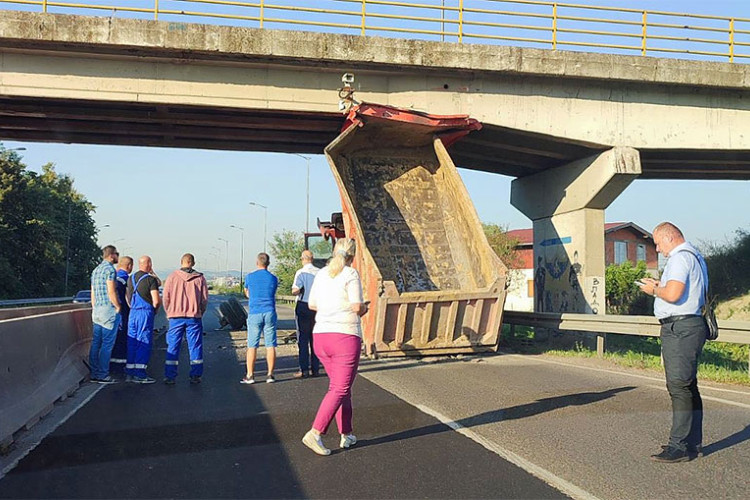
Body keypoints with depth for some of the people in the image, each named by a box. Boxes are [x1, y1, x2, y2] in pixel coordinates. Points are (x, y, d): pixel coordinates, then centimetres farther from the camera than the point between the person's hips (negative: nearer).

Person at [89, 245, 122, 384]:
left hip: (97, 310, 9)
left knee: (95, 343, 9)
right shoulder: (110, 269, -11)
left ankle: (94, 374, 13)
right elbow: (111, 291, -17)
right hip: (109, 310, -9)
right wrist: (118, 307, -9)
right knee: (107, 344, -6)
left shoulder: (96, 270, 18)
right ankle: (103, 375, -6)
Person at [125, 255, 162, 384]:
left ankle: (129, 372, 14)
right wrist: (155, 308, 3)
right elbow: (156, 301, -11)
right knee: (144, 342, -3)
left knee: (132, 342, 11)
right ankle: (139, 374, -5)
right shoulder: (151, 279, -10)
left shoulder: (131, 278, 10)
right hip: (146, 312, -7)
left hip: (133, 312, 7)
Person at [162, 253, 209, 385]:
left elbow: (165, 298, 0)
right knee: (195, 346, 7)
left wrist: (169, 313, 13)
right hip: (194, 317, 0)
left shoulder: (172, 277, -2)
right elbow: (205, 299, 4)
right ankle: (195, 376, 7)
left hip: (176, 317, 0)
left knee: (173, 347, 5)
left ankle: (169, 376, 6)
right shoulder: (200, 278, 1)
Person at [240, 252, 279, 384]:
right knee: (270, 345, 4)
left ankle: (250, 376, 3)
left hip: (254, 314, -1)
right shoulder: (273, 278, 3)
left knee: (252, 346, 2)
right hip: (269, 313, 1)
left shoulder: (250, 277, 1)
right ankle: (270, 375, 5)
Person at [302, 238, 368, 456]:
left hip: (321, 336, 7)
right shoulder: (351, 274, -9)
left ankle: (346, 435, 21)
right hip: (346, 337, -7)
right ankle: (314, 434, -14)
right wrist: (363, 308, 7)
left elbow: (312, 305, 16)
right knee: (340, 390, -3)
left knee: (339, 386, 18)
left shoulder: (322, 274, 10)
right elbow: (357, 307, -15)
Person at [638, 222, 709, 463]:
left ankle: (680, 446, -10)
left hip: (680, 328, -11)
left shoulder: (680, 258, -13)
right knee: (688, 387, 14)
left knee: (679, 386, -11)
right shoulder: (694, 256, 21)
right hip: (690, 325, 11)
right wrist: (660, 286, 16)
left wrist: (654, 290, -6)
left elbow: (673, 294, -25)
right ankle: (692, 442, 21)